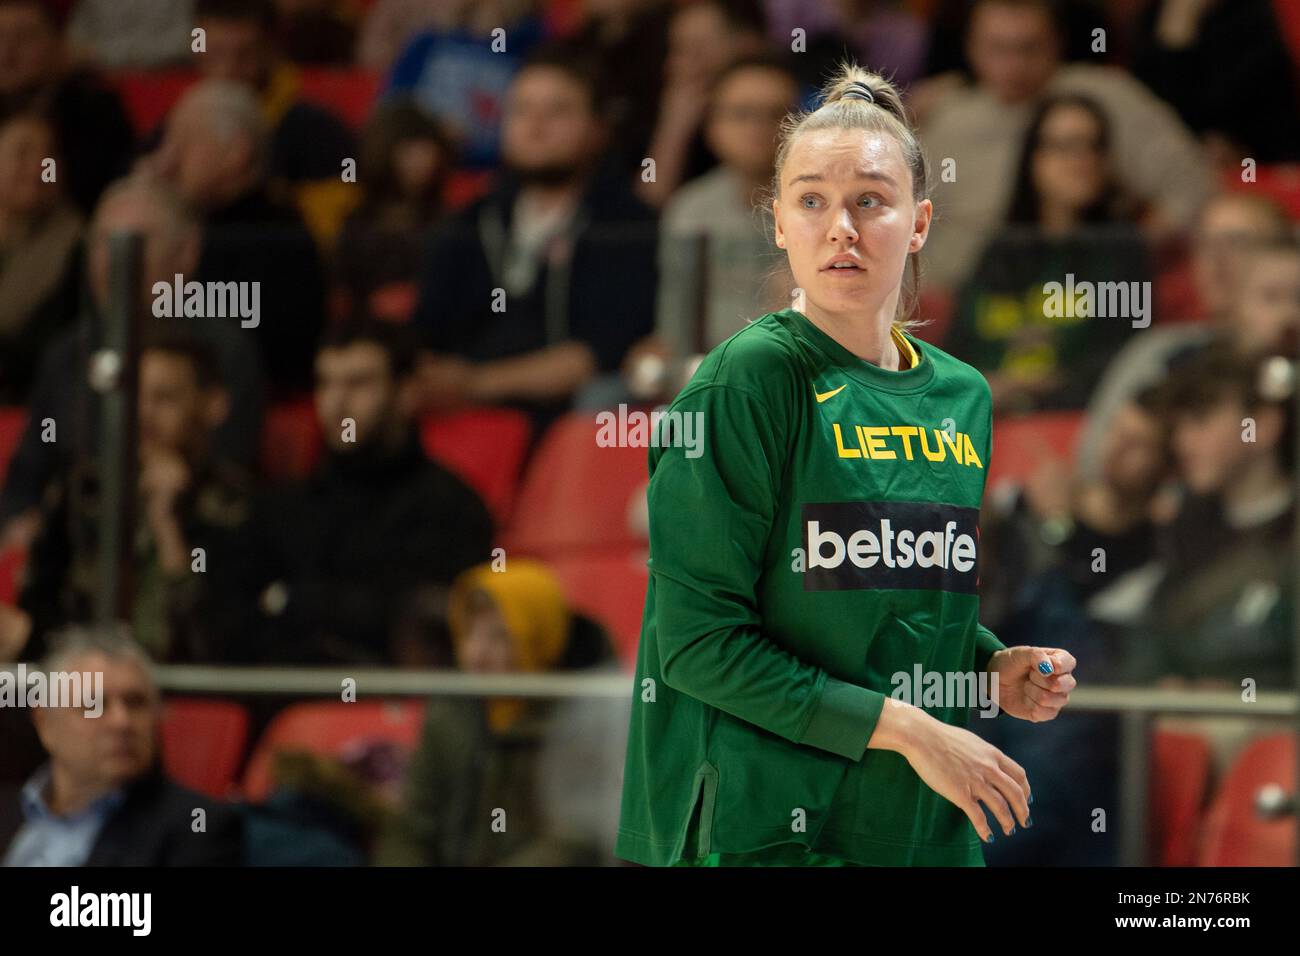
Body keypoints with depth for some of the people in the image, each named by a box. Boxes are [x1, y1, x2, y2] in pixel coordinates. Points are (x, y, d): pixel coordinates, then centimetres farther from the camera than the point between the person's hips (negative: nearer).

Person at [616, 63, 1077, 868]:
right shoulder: (746, 383, -10)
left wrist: (994, 669, 1)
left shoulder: (963, 396, 9)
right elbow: (695, 640, -15)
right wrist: (904, 727, -17)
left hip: (932, 826, 6)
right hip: (772, 825, -6)